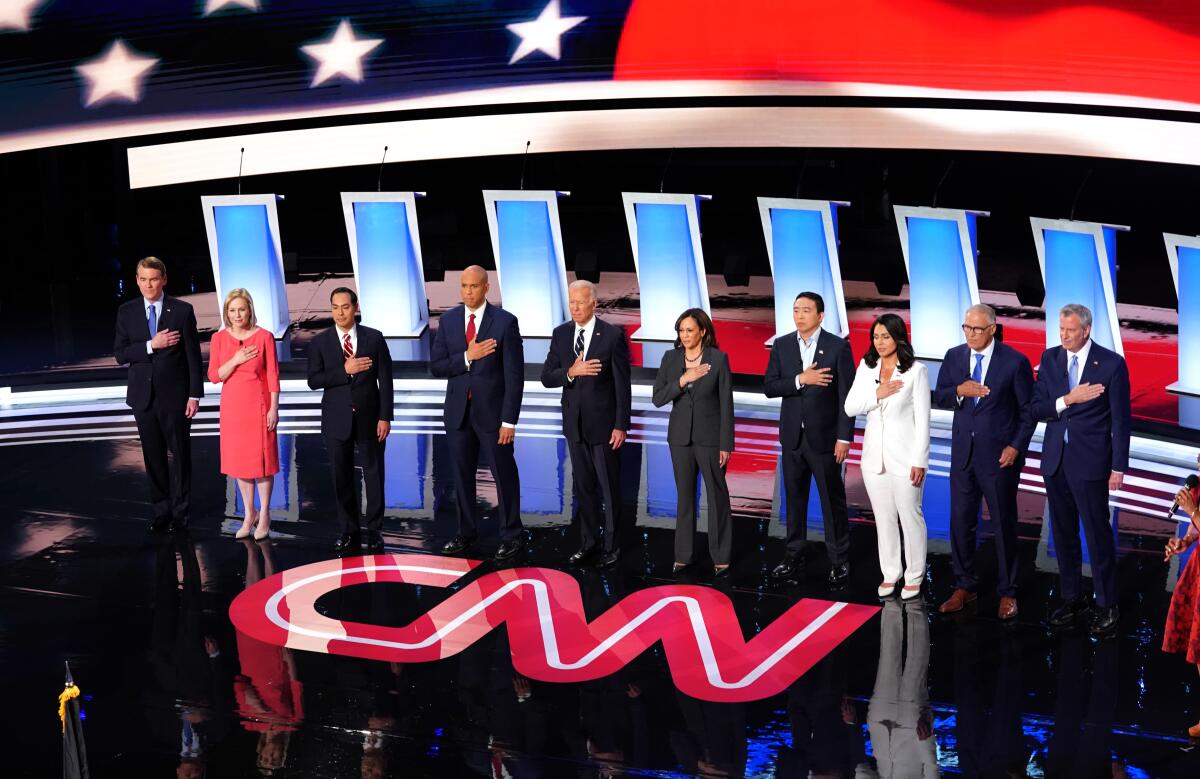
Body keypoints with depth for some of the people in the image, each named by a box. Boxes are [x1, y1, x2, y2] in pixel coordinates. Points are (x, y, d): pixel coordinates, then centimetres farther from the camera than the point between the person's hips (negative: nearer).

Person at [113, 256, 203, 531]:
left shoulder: (182, 310, -5)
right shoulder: (126, 312, 3)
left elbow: (193, 355, -5)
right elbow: (120, 354, -2)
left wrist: (195, 395, -9)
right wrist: (151, 345, -17)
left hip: (174, 395, -2)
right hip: (143, 395, 3)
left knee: (180, 454, 6)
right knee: (153, 456, 9)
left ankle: (180, 511, 15)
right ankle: (161, 510, 18)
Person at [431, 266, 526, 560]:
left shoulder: (505, 321, -9)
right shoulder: (447, 320, 4)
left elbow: (514, 375, -10)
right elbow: (436, 367, 1)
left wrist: (509, 420, -14)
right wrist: (467, 357, -16)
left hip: (492, 411, -4)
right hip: (458, 411, 4)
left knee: (504, 474, 3)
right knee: (462, 475, 12)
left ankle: (511, 535, 14)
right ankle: (467, 532, 24)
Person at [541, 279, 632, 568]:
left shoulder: (613, 335, -10)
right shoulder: (561, 334, 3)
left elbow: (622, 384, -9)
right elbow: (546, 377, 1)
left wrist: (621, 425, -12)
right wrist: (571, 372, -19)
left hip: (603, 424, -4)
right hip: (574, 423, 4)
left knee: (609, 487, 5)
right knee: (583, 486, 13)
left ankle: (610, 545, 16)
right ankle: (589, 542, 23)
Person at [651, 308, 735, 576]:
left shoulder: (718, 358, -7)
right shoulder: (670, 358, 2)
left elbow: (726, 403, -7)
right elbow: (658, 398, -3)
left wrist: (726, 444, -9)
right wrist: (683, 380, -17)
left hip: (710, 437, -3)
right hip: (680, 437, 3)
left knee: (717, 496, 3)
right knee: (684, 496, 9)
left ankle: (721, 557, 12)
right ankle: (683, 554, 17)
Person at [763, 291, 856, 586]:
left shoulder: (838, 346, -7)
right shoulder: (781, 346, 4)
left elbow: (847, 396, -8)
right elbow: (769, 387, -2)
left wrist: (844, 438, -12)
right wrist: (801, 380, -17)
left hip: (824, 437, -4)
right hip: (792, 436, 4)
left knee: (833, 500, 3)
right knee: (794, 498, 12)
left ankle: (839, 560, 12)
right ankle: (794, 555, 22)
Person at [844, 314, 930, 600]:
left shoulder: (916, 371, -8)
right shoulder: (866, 367, 5)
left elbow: (922, 419, -8)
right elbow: (850, 407, 3)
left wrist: (919, 461, -11)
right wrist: (877, 394, -14)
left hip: (904, 456, -4)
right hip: (874, 456, 5)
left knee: (910, 516, 3)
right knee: (883, 518, 12)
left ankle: (914, 576, 15)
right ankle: (890, 573, 23)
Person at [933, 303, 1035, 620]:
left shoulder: (1015, 362, -10)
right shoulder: (954, 356, 2)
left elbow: (1028, 410, -5)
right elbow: (939, 397, 7)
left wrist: (1016, 446, -13)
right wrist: (959, 391, -14)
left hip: (1000, 454, -4)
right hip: (963, 452, 4)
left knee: (1004, 524, 6)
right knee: (960, 522, 8)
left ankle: (1007, 593, 19)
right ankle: (965, 587, 22)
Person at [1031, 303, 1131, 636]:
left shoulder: (1111, 363, -7)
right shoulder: (1050, 358, 5)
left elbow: (1121, 420, -6)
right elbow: (1036, 408, 2)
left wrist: (1119, 467, -8)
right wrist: (1067, 400, -15)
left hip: (1090, 461, -5)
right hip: (1055, 459, 5)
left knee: (1098, 534, -1)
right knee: (1063, 533, 12)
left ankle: (1107, 605, 9)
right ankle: (1072, 599, 23)